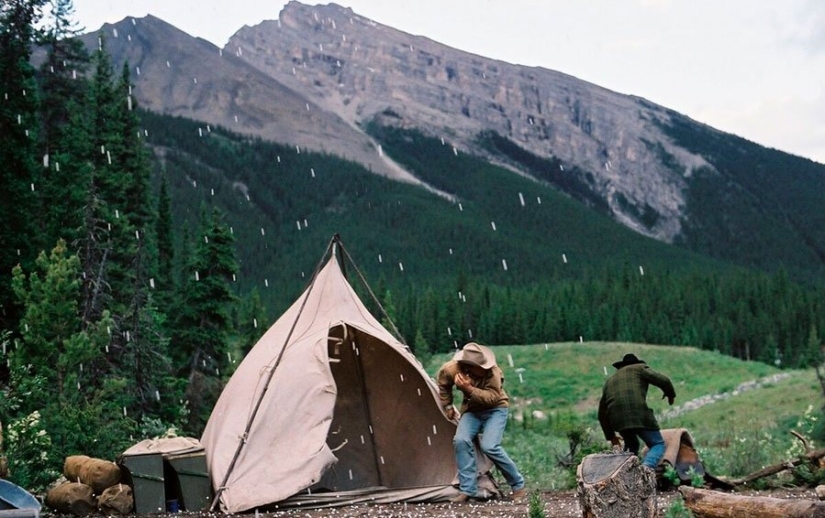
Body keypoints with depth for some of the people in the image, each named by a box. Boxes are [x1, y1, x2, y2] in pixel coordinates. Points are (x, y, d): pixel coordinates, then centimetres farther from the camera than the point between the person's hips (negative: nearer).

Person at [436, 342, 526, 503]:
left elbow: (493, 397, -30)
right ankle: (468, 490, -13)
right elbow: (442, 383, 1)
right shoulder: (452, 369, -21)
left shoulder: (491, 370, -30)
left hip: (495, 409, -3)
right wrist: (448, 406, 8)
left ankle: (518, 485, -4)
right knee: (461, 440, -23)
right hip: (472, 410, 3)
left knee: (489, 446, -24)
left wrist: (469, 389, -41)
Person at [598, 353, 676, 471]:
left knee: (631, 445, 28)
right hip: (638, 413, -5)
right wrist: (670, 394, 26)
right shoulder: (639, 368, 18)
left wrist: (610, 435, 37)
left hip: (617, 419, 5)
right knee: (657, 444, 1)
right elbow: (664, 381, 6)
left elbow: (602, 413, 31)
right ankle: (646, 467, -26)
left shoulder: (609, 381, 32)